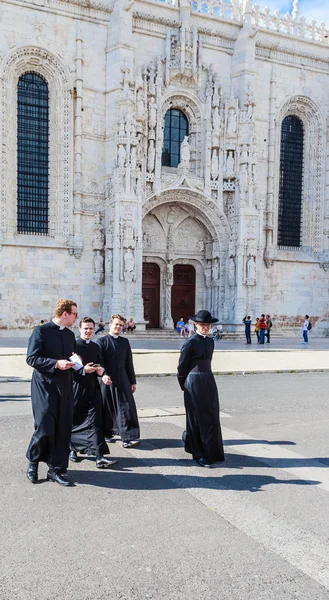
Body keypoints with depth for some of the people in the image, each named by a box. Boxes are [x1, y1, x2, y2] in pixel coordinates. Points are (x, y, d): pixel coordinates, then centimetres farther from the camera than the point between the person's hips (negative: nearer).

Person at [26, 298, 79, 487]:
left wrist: (74, 363, 1)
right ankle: (33, 462, 21)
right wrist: (56, 363, -20)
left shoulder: (70, 334, 14)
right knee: (45, 428, -5)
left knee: (64, 430, 5)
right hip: (45, 387, -6)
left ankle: (56, 470, 17)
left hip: (65, 388, 6)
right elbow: (31, 358, -12)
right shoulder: (41, 332, -7)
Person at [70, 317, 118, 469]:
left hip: (93, 388, 4)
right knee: (73, 421, 11)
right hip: (76, 388, -3)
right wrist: (83, 370, -20)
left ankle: (100, 457, -10)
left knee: (95, 421, -5)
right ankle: (72, 448, 34)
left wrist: (100, 370, 0)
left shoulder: (96, 347, 13)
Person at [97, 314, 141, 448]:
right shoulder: (101, 341, 1)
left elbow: (129, 363, 14)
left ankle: (128, 438, -8)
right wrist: (103, 374, -26)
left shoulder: (125, 342, 13)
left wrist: (133, 381, 13)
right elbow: (99, 361, -9)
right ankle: (106, 433, 25)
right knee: (107, 409, 7)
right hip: (107, 381, -3)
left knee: (127, 408, -6)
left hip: (123, 381, 3)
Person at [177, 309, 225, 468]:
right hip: (194, 383, -7)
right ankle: (199, 455, 14)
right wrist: (184, 386, 4)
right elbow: (182, 367, -5)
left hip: (209, 381, 7)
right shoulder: (190, 343, -10)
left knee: (212, 417, 11)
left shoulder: (210, 341, 10)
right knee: (197, 418, 2)